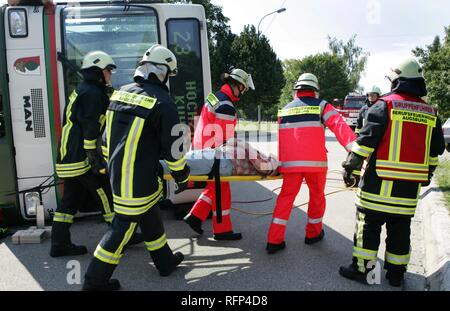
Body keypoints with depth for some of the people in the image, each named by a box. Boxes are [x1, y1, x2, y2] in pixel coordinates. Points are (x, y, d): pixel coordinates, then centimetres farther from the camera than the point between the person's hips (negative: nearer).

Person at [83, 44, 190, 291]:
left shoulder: (119, 93, 8)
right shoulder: (162, 102, -15)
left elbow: (108, 136, 14)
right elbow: (173, 148, -12)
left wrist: (110, 166, 24)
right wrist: (182, 177, 2)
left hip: (116, 174, 8)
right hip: (139, 180, -8)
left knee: (151, 217, 20)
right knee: (124, 225, 5)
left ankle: (166, 262, 37)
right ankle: (96, 280, 18)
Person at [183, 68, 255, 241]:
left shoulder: (216, 96, 12)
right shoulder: (226, 106, -20)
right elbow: (224, 138, -20)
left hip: (202, 147, 10)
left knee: (215, 187, 20)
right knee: (221, 190, 2)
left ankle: (195, 216, 22)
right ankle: (222, 231, 13)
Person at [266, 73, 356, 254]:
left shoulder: (285, 110, 16)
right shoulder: (321, 106, 4)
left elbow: (278, 139, 19)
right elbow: (339, 125, -13)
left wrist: (276, 161, 30)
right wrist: (354, 148, -24)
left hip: (290, 163, 3)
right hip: (315, 162, -3)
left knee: (286, 197, 11)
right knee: (317, 196, 18)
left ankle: (274, 241, 7)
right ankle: (313, 234, 31)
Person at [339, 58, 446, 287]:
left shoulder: (385, 105, -7)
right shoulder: (431, 113, 9)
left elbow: (366, 139, -12)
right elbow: (436, 150, 15)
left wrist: (351, 166, -6)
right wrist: (428, 174, 29)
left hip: (379, 182, -5)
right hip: (409, 187, 5)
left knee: (368, 224, 5)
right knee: (400, 228, 14)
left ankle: (361, 268, 13)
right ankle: (396, 273, 25)